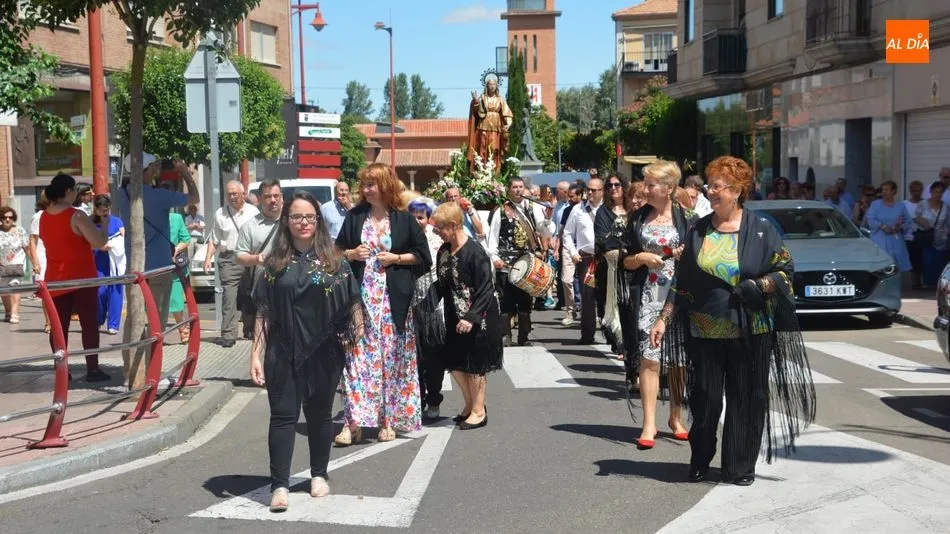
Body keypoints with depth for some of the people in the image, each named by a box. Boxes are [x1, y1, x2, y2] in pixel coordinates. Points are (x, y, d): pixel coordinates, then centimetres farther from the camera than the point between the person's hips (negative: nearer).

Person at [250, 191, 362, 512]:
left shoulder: (334, 262, 3)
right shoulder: (275, 264, 5)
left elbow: (352, 305, 5)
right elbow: (263, 313, 3)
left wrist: (356, 339, -3)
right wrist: (256, 355, -2)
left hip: (324, 353, 0)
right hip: (283, 353, 0)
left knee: (320, 414, 11)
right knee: (283, 415, -2)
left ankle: (319, 475, 27)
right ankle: (280, 486, -1)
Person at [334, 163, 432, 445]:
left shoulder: (404, 219, 1)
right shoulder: (355, 216, 7)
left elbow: (423, 256, 5)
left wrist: (397, 258, -9)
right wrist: (352, 254, -6)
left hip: (393, 298, -1)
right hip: (360, 296, 1)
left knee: (391, 356, 4)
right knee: (357, 355, -4)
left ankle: (388, 420, 14)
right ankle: (353, 421, -3)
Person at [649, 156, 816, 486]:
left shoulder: (760, 230, -2)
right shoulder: (698, 231, 6)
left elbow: (785, 269, 0)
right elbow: (681, 282, 8)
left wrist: (757, 286, -17)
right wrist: (663, 320, 3)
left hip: (749, 332, -2)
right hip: (705, 332, 2)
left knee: (745, 400, 4)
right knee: (705, 399, 5)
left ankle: (739, 467, 17)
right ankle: (699, 462, 24)